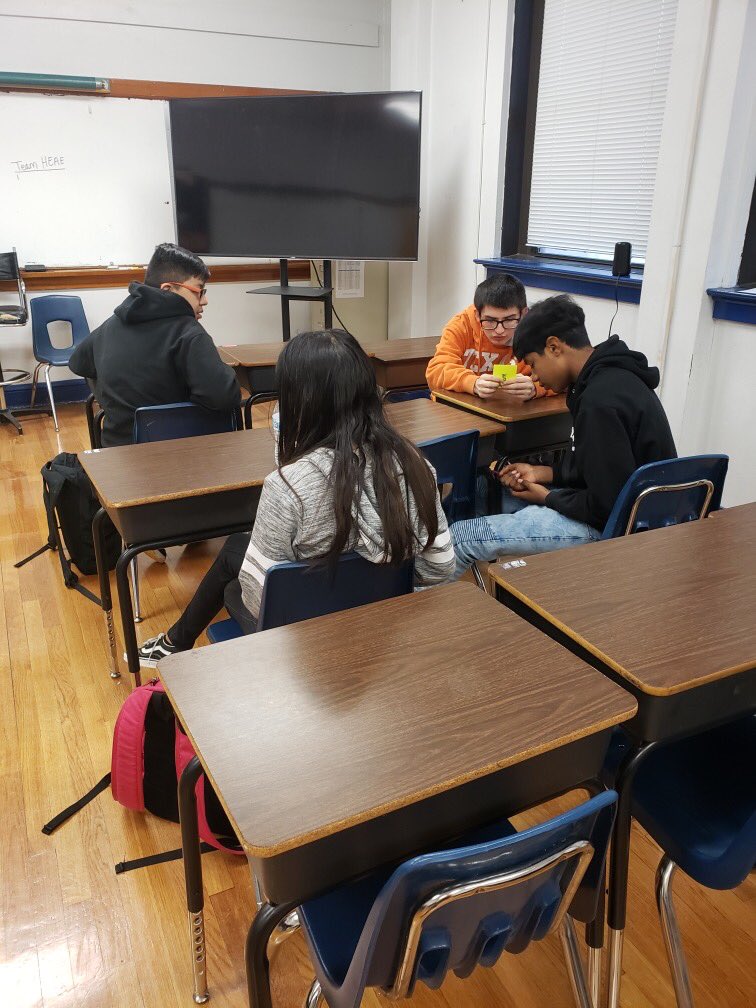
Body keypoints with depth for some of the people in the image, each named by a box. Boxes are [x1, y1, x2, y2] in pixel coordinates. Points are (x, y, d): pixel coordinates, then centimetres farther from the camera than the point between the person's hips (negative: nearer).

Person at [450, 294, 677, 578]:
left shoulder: (601, 401, -26)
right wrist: (543, 473, 8)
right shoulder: (613, 376, 6)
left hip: (609, 528, -11)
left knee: (458, 537, -13)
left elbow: (608, 506, -25)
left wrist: (547, 497, -9)